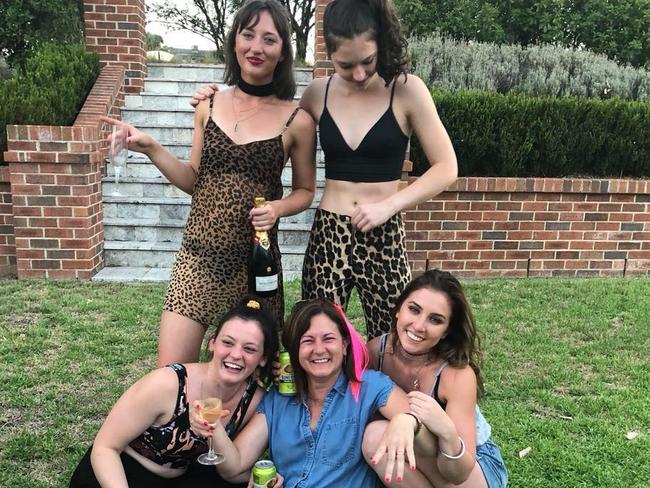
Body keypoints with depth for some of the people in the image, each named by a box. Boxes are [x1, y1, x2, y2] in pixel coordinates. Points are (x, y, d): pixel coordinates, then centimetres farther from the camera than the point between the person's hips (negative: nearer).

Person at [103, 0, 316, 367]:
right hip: (198, 257, 2)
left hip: (255, 263, -1)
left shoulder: (297, 121, -4)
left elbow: (304, 191, 7)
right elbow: (195, 181, 11)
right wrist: (152, 149, -2)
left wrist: (277, 208, -13)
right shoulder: (209, 106, 4)